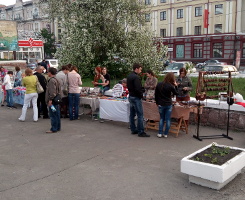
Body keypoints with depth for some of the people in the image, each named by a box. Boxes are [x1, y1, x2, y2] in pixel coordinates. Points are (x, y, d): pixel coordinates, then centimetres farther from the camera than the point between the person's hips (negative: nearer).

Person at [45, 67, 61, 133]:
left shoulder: (52, 80, -16)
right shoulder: (56, 80, 17)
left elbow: (52, 91, -23)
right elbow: (59, 90, 21)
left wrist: (50, 100, -21)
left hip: (53, 101, -10)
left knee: (53, 115, -6)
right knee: (57, 114, 14)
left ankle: (53, 129, -3)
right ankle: (58, 127, 21)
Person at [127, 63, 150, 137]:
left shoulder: (129, 76, 11)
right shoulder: (136, 77, -19)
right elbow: (138, 89, -23)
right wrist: (141, 95, -9)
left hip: (131, 96, 10)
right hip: (136, 98, -10)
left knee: (132, 114, 13)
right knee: (140, 115, -6)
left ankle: (133, 130, 20)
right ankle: (141, 132, -3)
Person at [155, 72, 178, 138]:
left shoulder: (159, 85, -3)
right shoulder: (171, 86, -14)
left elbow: (156, 94, 4)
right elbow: (176, 93, 1)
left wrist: (157, 102, 16)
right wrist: (175, 86, 6)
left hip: (161, 105, 3)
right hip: (168, 105, -3)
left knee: (161, 118, 16)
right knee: (168, 119, 8)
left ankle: (160, 133, 10)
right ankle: (165, 134, 11)